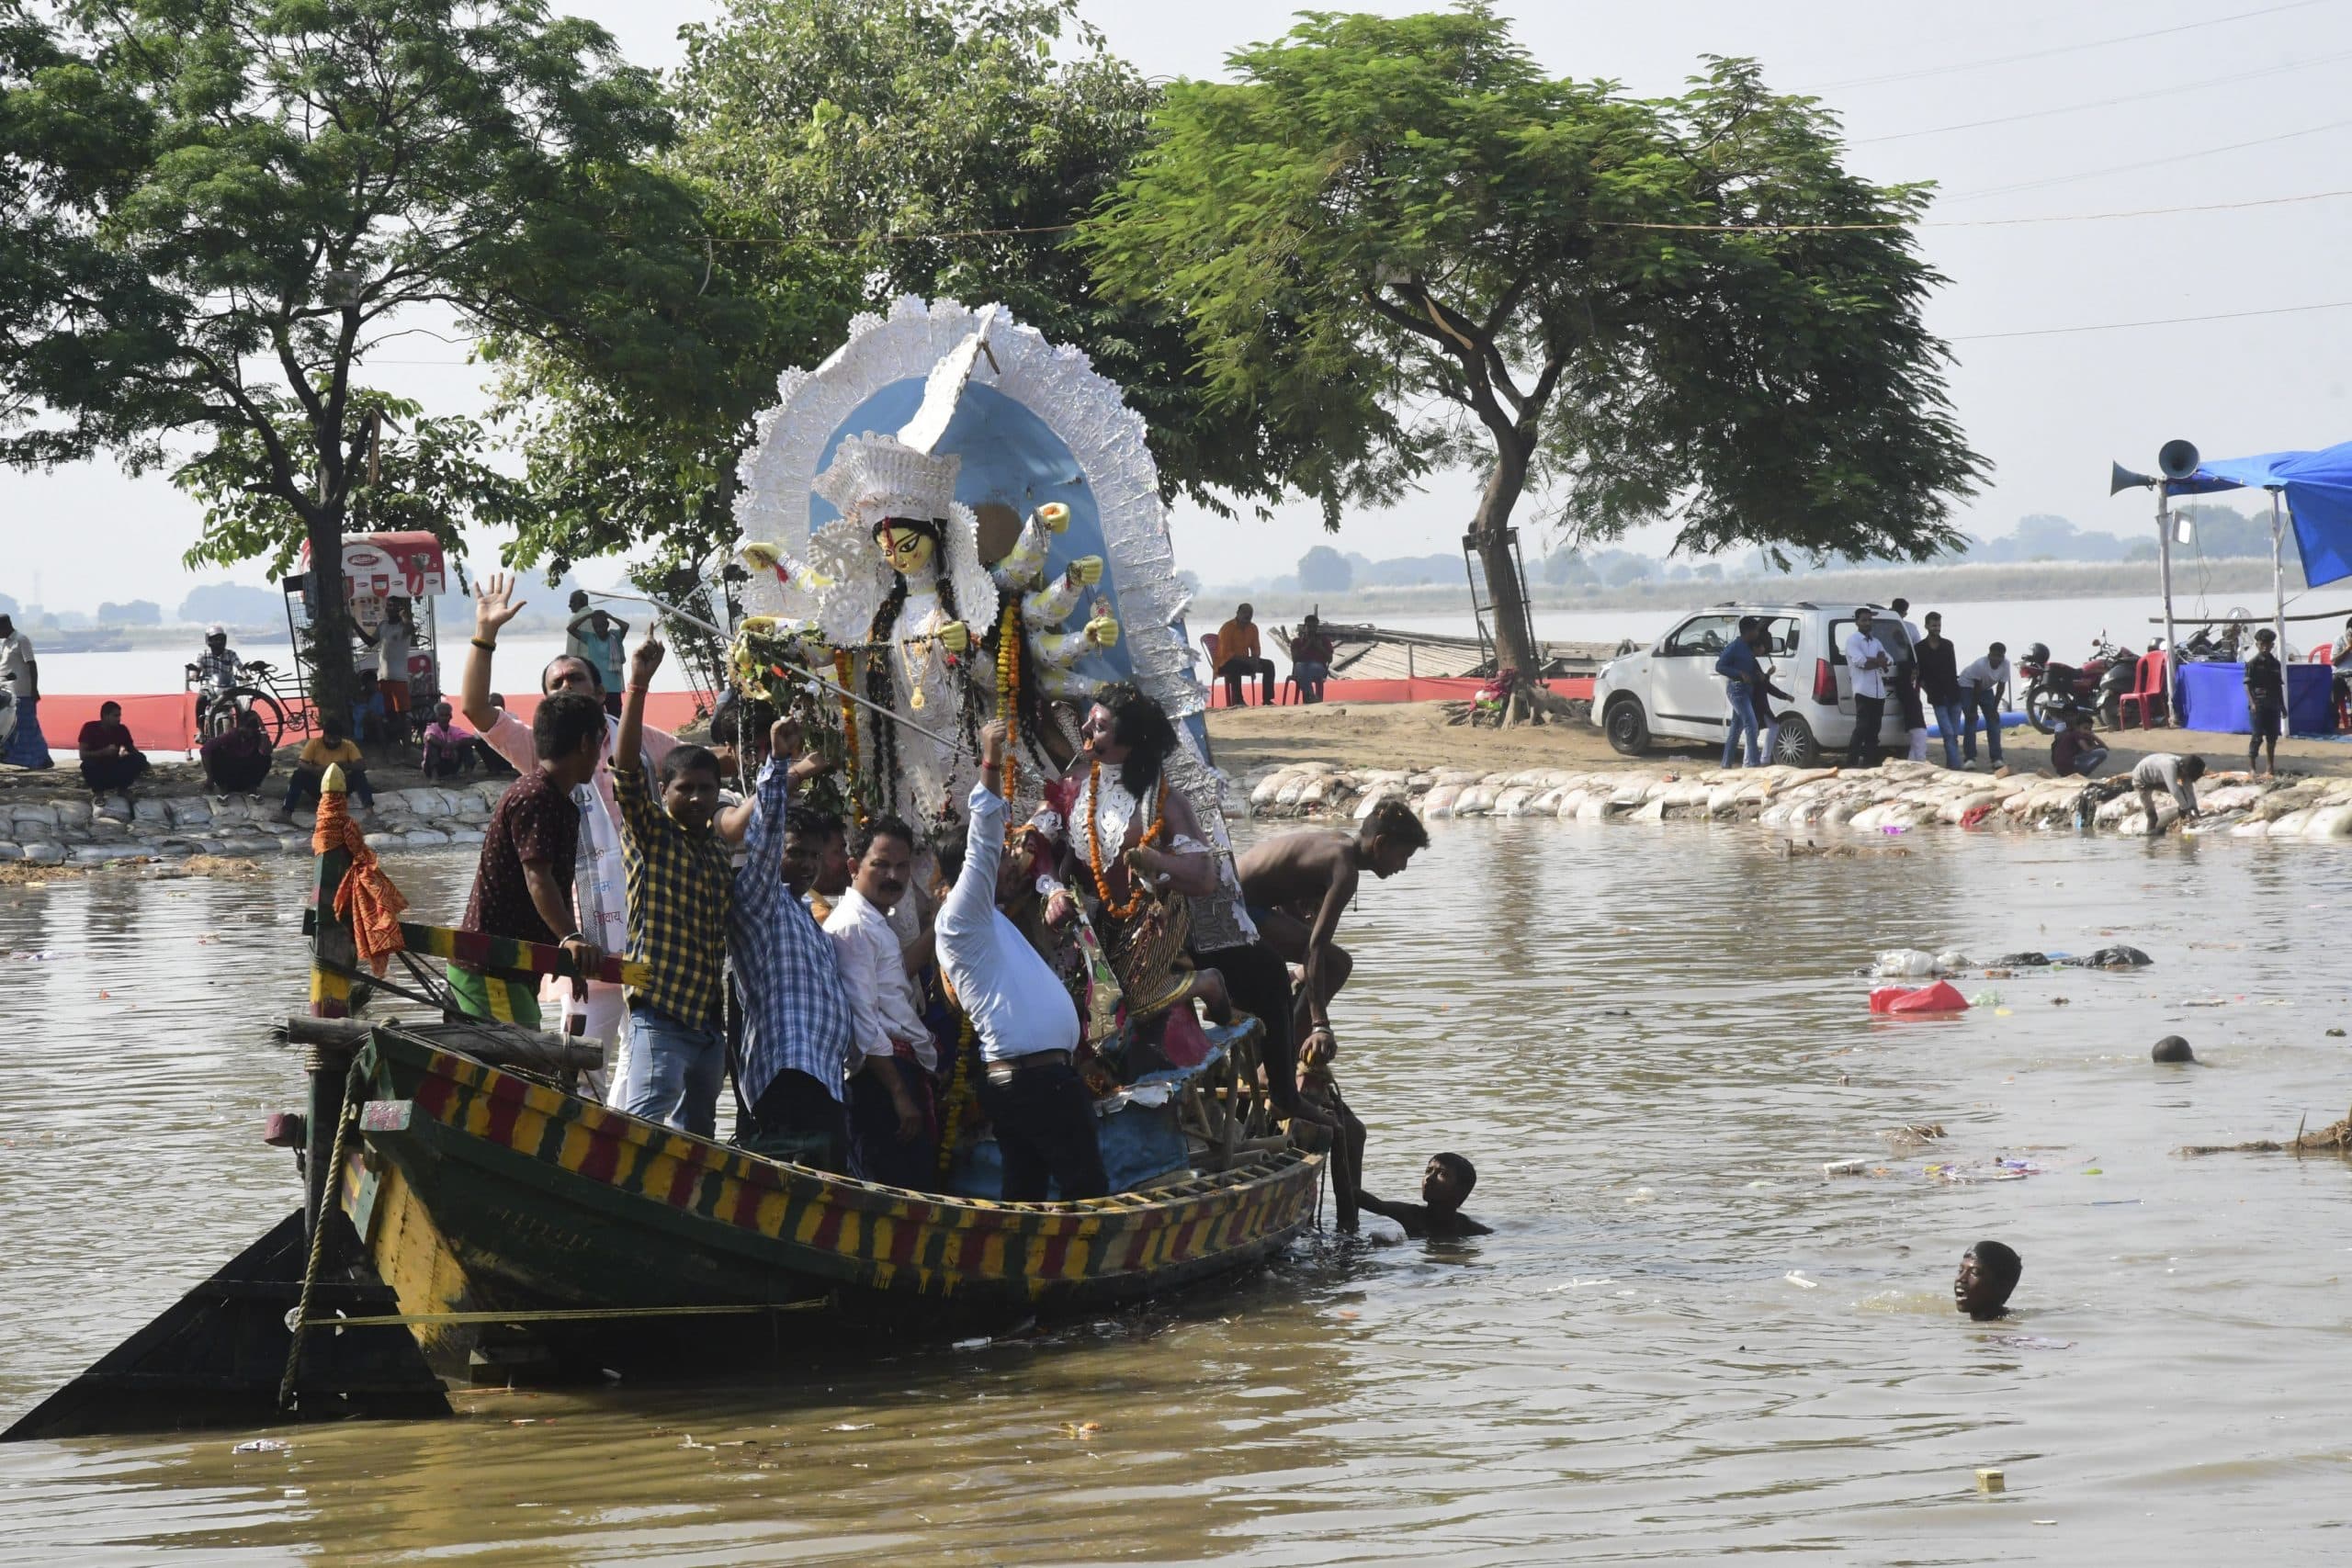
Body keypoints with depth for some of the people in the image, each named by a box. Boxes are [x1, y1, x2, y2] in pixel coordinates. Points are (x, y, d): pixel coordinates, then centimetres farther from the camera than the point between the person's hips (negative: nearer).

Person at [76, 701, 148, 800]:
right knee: (88, 764, -38)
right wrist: (104, 752, -36)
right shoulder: (90, 728, -14)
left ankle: (123, 788, -1)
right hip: (97, 772, -3)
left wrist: (142, 762, -19)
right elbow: (83, 755, -21)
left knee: (140, 759, -20)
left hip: (115, 772, 3)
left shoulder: (122, 729, -4)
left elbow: (133, 751, 5)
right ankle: (97, 791, -9)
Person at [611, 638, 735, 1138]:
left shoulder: (720, 853, 16)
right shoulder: (649, 832, -2)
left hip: (710, 1019, 8)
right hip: (661, 1015, -8)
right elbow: (626, 769, -17)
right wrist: (638, 687, -25)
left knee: (696, 1135, 15)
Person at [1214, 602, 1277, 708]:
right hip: (1225, 663, -7)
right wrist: (1246, 660, -30)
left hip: (1245, 662, 7)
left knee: (1268, 664, -11)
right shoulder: (1227, 628, -15)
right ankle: (1237, 701, -46)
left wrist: (1254, 659, -14)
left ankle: (1267, 699, -16)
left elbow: (1255, 649, 12)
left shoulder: (1253, 628, 7)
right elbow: (1225, 653, -21)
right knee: (1235, 666, -41)